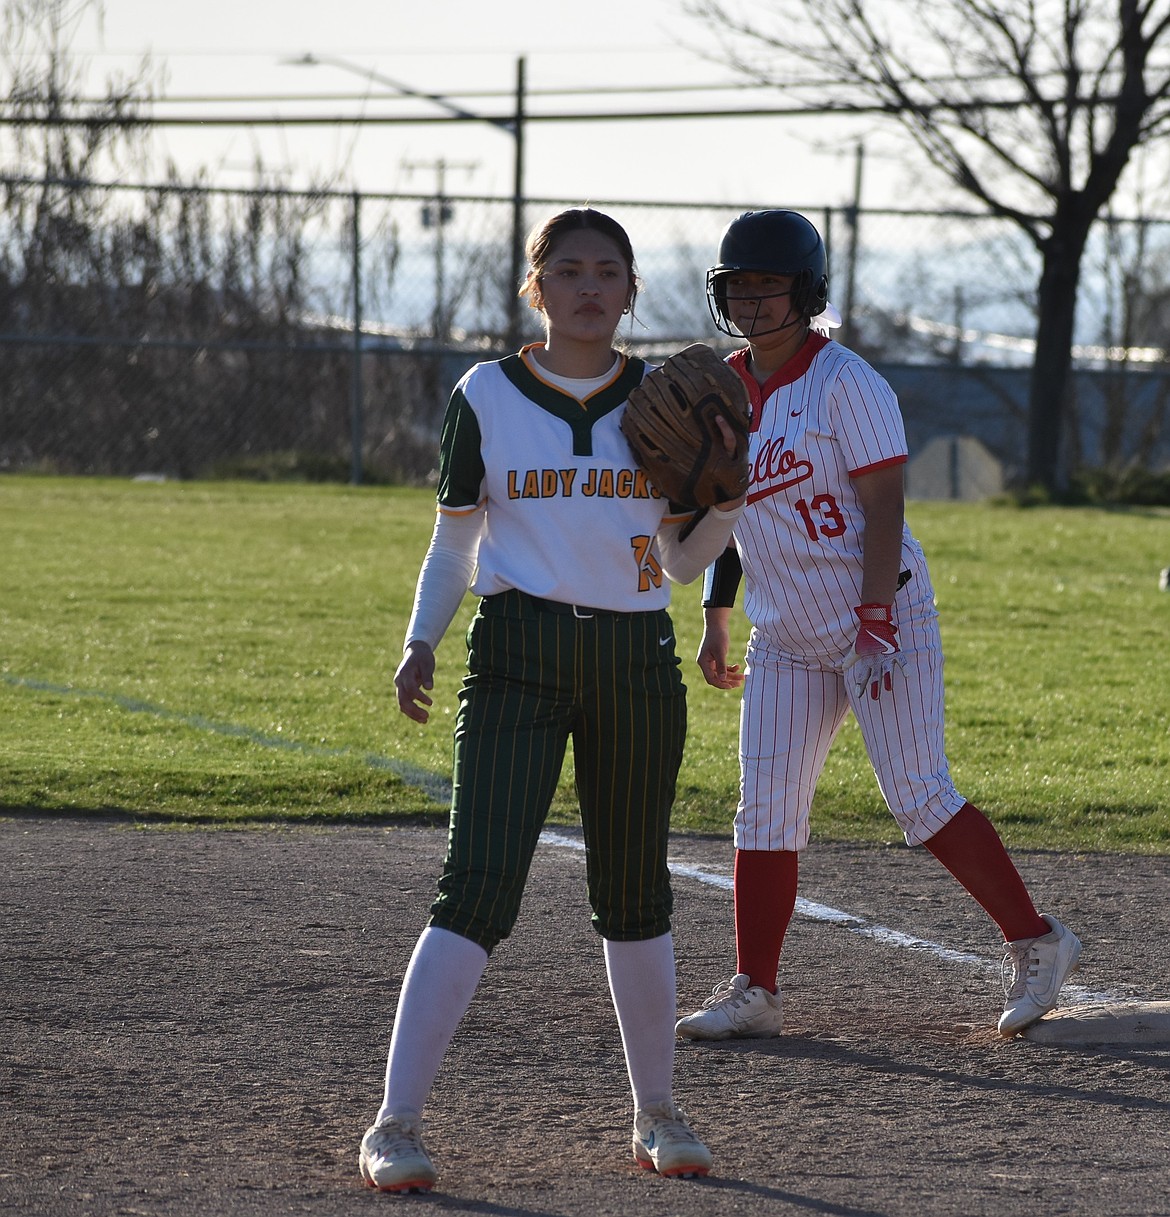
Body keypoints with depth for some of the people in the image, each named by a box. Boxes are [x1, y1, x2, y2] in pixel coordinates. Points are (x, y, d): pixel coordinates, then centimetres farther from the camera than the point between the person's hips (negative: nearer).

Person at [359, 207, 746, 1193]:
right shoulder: (487, 396, 3)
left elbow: (684, 562, 8)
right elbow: (454, 544, 7)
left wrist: (729, 493, -10)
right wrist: (420, 643, -7)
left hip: (636, 662, 3)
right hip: (518, 655, -2)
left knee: (634, 892, 10)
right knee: (478, 887, -14)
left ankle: (658, 1113, 25)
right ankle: (396, 1125, -14)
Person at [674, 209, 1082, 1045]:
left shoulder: (843, 382, -13)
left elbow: (884, 507, -18)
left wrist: (875, 622, -24)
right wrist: (717, 619, 17)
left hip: (881, 620, -7)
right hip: (787, 640, 7)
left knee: (921, 801, -9)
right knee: (765, 812, 1)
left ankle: (1036, 942, 3)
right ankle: (754, 993, 5)